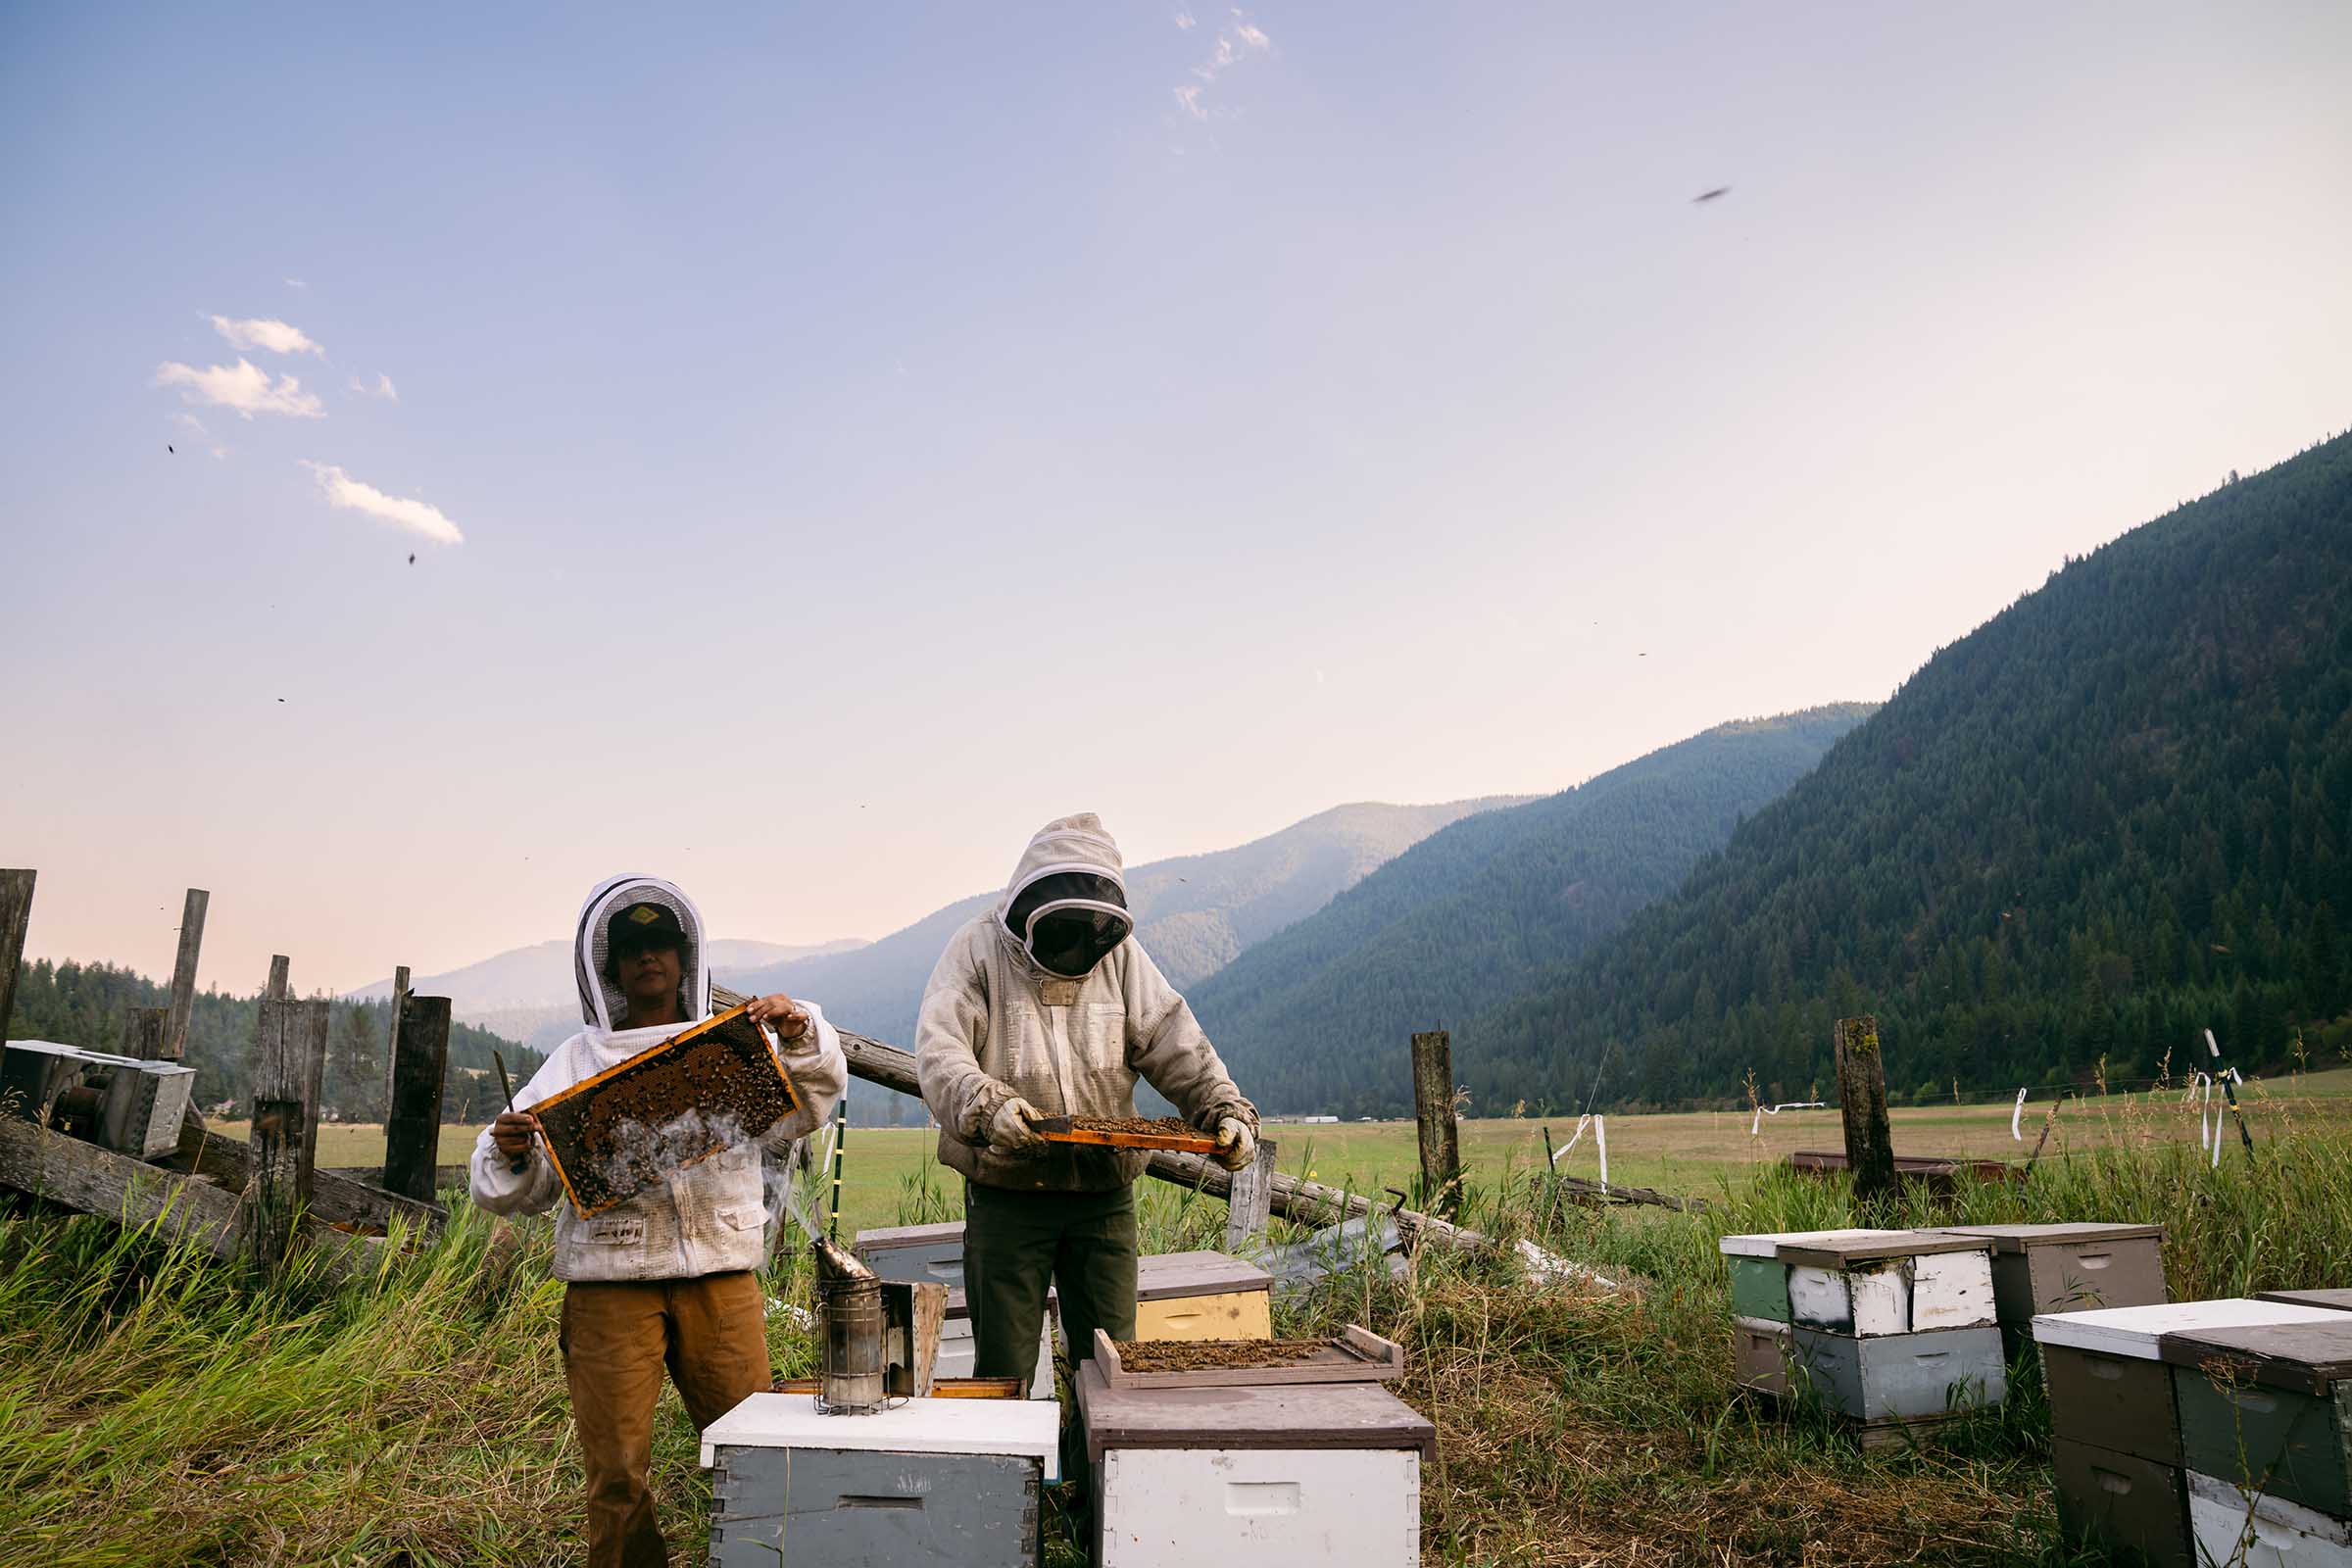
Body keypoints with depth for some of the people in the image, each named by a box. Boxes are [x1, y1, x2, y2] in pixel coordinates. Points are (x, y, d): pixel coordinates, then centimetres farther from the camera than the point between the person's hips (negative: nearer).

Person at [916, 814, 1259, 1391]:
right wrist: (986, 1105, -35)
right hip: (1006, 1193, -2)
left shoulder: (1120, 953, 6)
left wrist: (1225, 1110, -14)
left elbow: (1177, 1045, 3)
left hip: (1105, 1196, 3)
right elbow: (938, 1049, -15)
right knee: (1003, 1370, 7)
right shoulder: (979, 948, -3)